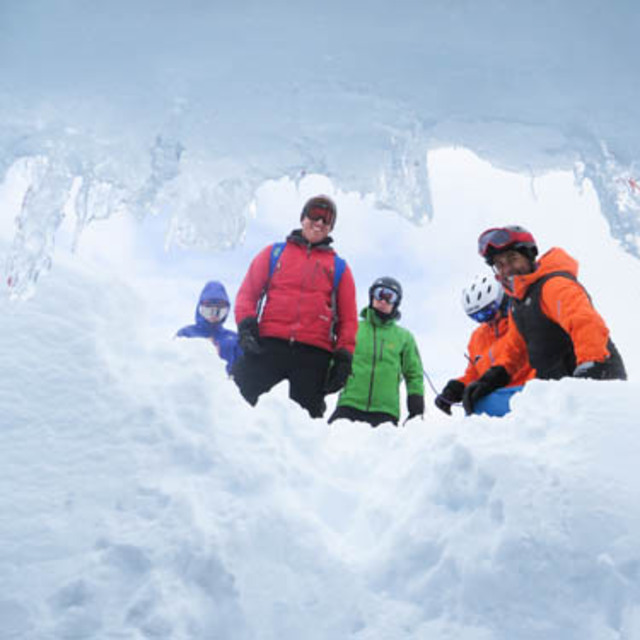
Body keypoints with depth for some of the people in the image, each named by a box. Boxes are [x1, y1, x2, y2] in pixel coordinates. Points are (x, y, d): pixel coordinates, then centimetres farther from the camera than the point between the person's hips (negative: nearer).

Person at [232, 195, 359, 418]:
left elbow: (348, 318, 16)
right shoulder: (274, 253, 17)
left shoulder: (339, 267, 18)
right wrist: (246, 325, -3)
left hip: (314, 355, 1)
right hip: (268, 345, 0)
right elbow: (247, 293, 14)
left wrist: (344, 356, 4)